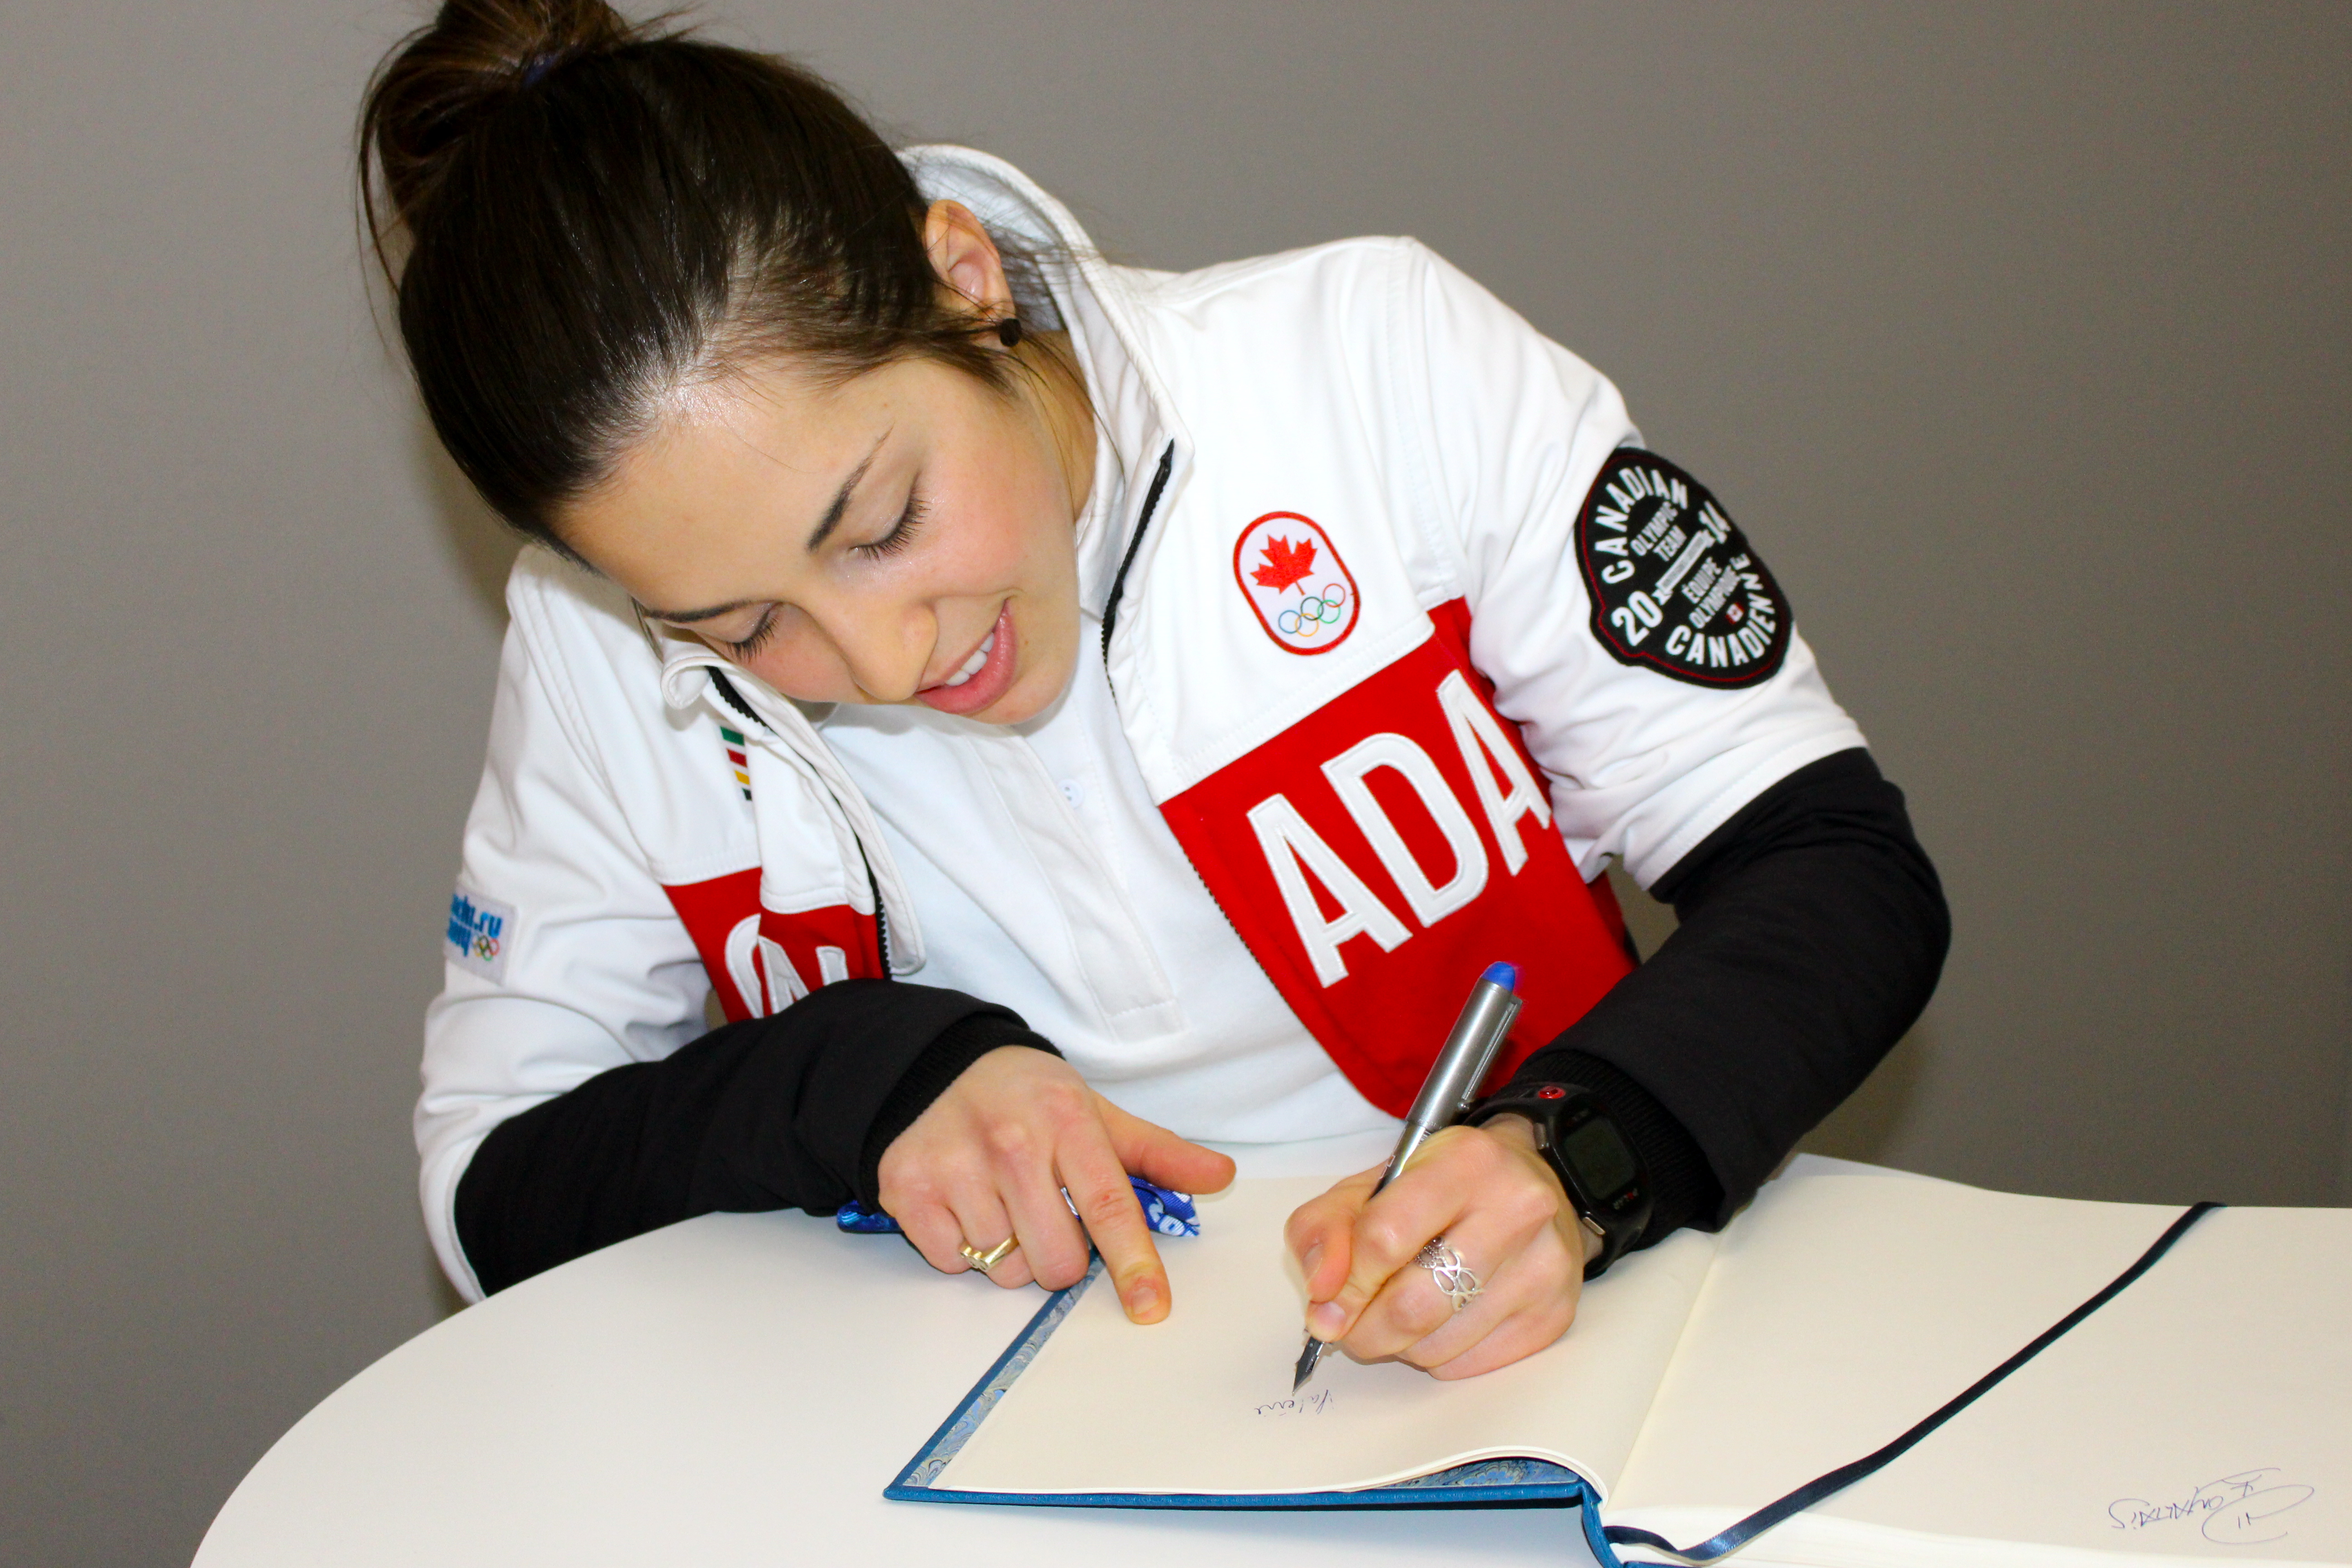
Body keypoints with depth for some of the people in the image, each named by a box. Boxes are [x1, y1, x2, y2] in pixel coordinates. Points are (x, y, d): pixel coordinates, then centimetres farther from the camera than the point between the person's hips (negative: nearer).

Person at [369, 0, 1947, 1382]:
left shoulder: (1375, 362, -13)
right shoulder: (603, 633, -8)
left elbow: (1842, 869, -10)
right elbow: (491, 1195, -1)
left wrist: (1573, 1166, -28)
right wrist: (864, 1073, -17)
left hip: (1529, 1358, 0)